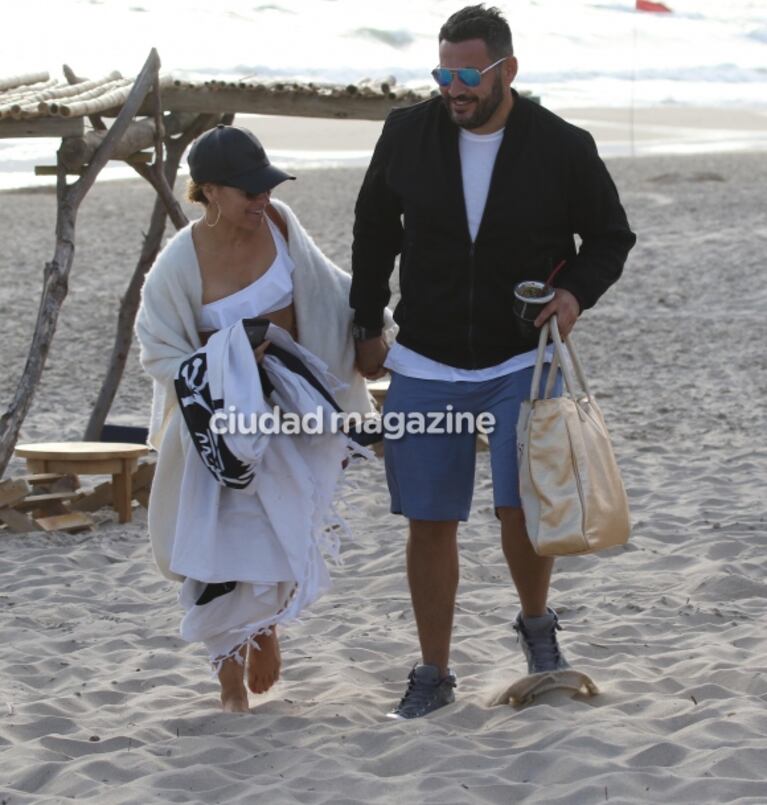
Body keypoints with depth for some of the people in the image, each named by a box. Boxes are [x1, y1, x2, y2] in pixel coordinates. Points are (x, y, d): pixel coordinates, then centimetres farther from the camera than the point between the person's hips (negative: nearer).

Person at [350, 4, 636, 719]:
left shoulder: (563, 148, -9)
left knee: (522, 506, -13)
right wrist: (366, 326, 12)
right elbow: (374, 231, 13)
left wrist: (576, 292, -13)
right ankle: (433, 675, 17)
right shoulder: (407, 135, -3)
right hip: (423, 367, 2)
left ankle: (536, 622, 19)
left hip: (523, 362, -2)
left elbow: (611, 236, 6)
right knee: (430, 522, 3)